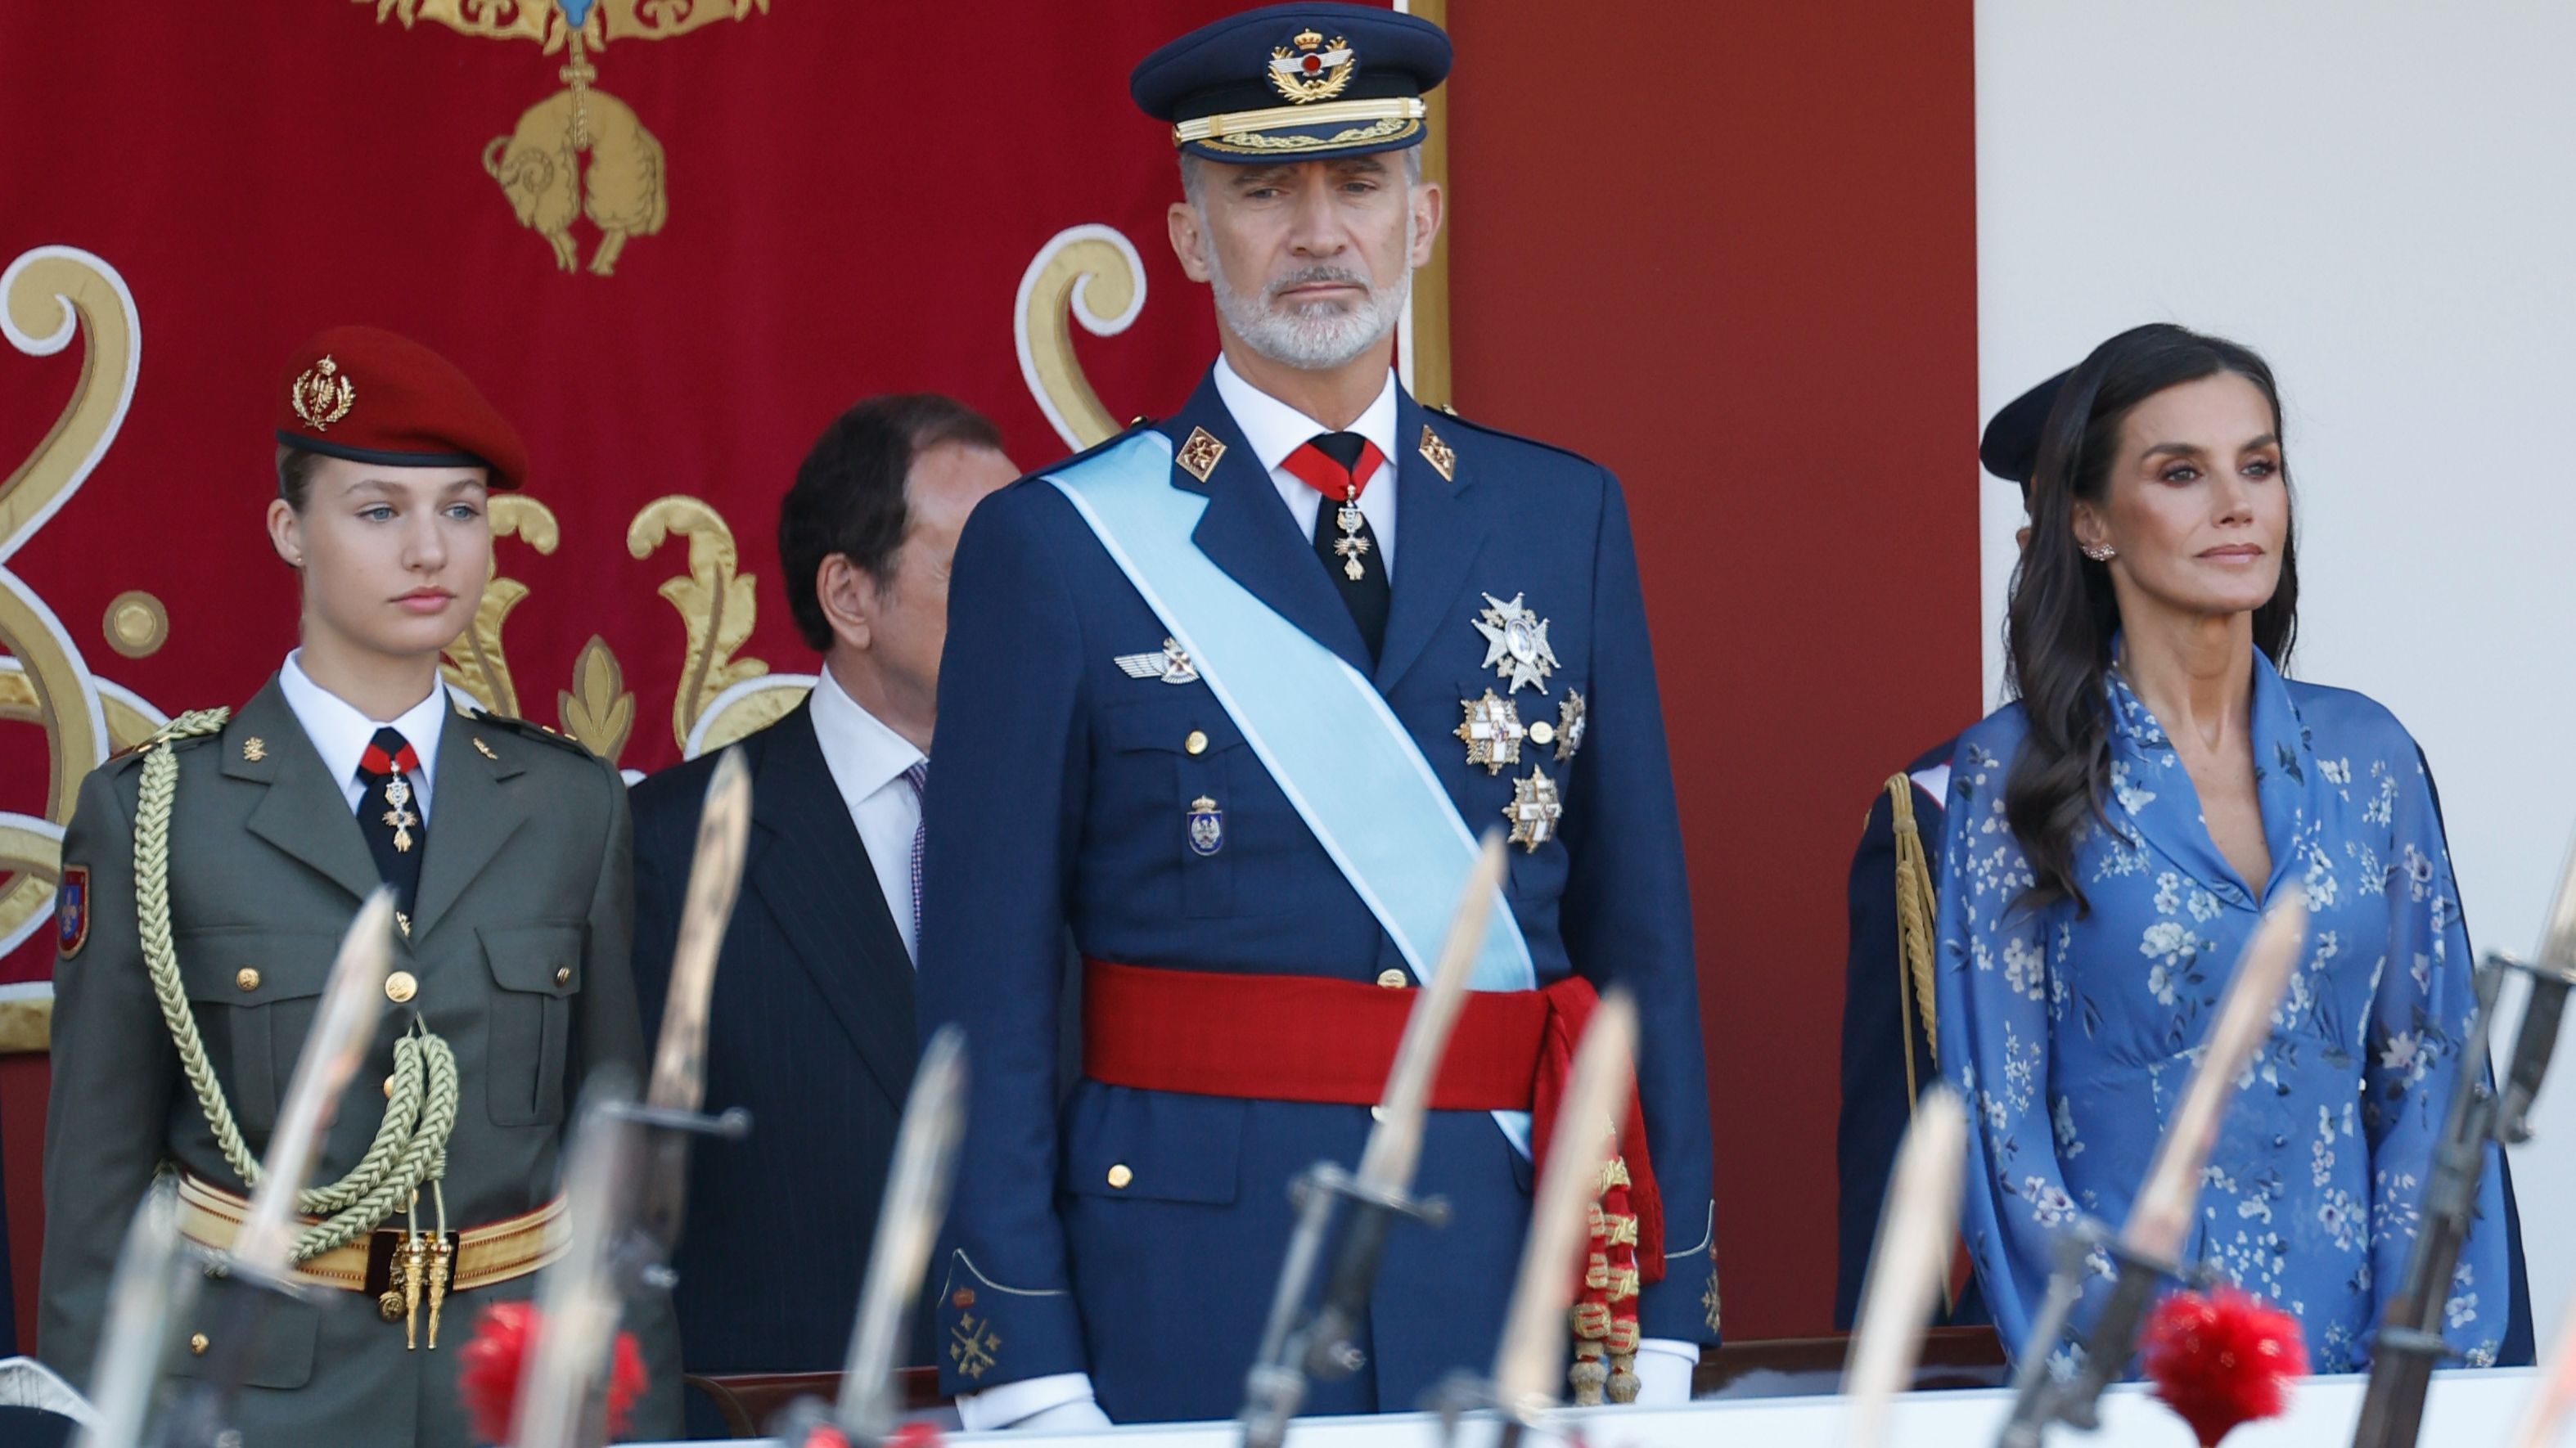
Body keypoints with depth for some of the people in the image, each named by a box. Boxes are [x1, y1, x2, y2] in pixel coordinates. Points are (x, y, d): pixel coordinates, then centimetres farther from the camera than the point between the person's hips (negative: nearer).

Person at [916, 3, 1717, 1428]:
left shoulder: (1564, 521, 10)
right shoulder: (1052, 548, 0)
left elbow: (1642, 934, 10)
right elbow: (986, 999, -2)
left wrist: (1664, 1321, 4)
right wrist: (1024, 1384, -8)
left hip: (1513, 1293, 3)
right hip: (1192, 1301, -2)